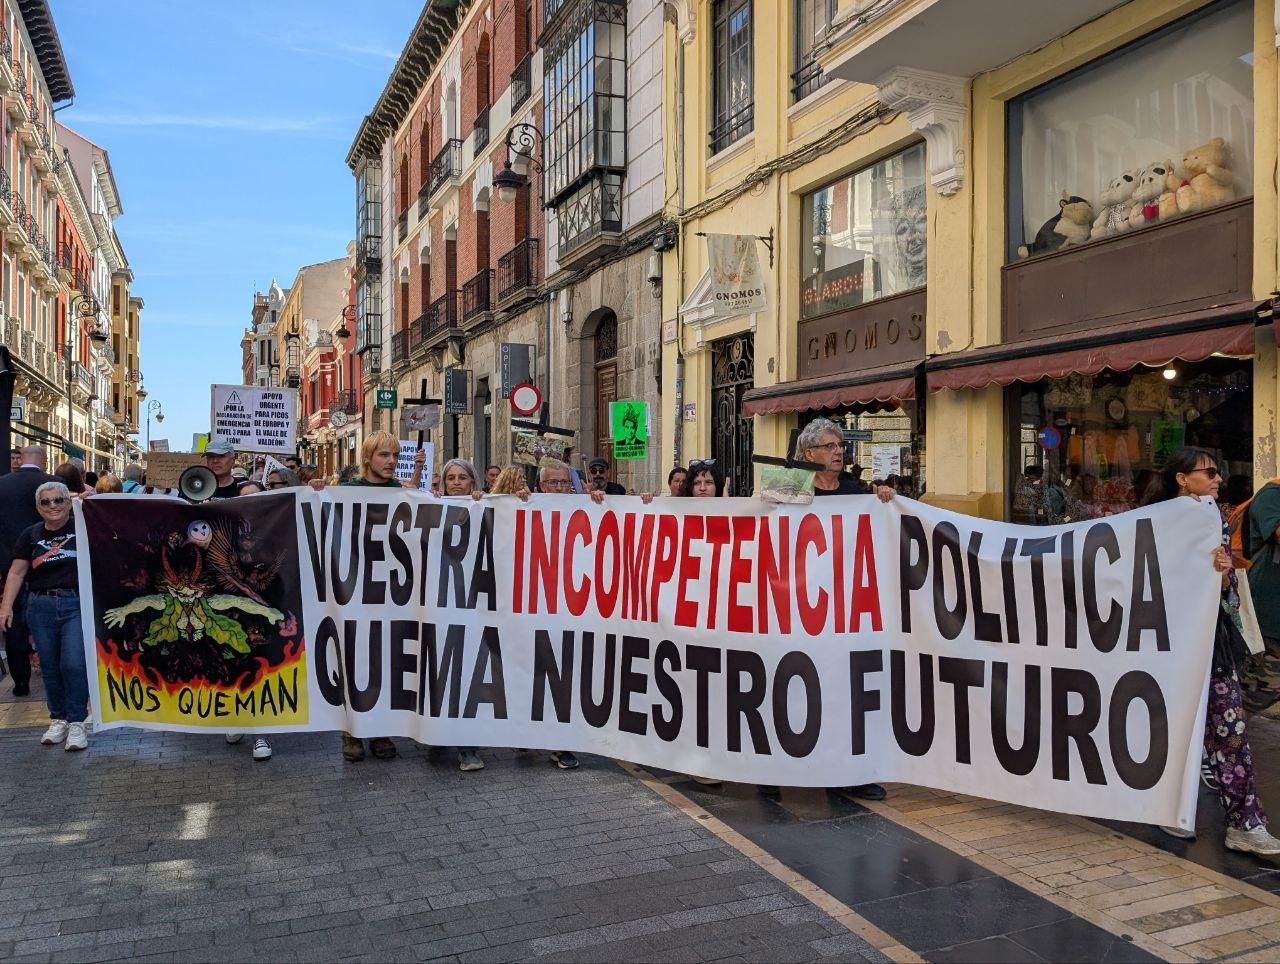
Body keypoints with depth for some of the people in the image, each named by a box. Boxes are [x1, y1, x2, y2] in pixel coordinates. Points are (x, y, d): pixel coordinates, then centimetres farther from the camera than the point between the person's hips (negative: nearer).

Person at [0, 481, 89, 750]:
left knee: (74, 664, -10)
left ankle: (77, 722, 3)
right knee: (50, 666, 9)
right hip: (42, 608, 3)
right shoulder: (31, 536, 7)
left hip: (77, 604, -3)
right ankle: (58, 719, 24)